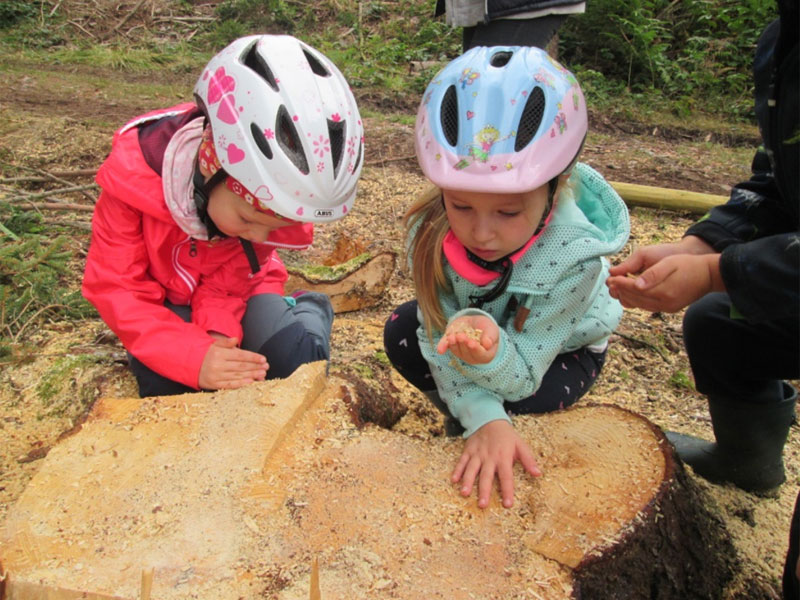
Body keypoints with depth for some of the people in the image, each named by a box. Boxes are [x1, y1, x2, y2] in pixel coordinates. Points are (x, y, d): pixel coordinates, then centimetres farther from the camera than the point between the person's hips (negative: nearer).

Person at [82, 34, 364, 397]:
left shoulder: (276, 200, -26)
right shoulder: (135, 173, -32)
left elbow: (225, 284, -16)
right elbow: (116, 289, -28)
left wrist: (216, 336, -39)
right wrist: (195, 357, -42)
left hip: (238, 288, 1)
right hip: (164, 299, 0)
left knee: (293, 354, -27)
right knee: (164, 381, -29)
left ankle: (309, 312, 6)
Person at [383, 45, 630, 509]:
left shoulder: (572, 257, -39)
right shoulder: (433, 230, -32)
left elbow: (521, 377, -33)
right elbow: (440, 342, -27)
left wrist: (490, 353, -57)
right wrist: (484, 420, -44)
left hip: (561, 347, -3)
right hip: (484, 323, 3)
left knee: (522, 396, -30)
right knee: (403, 333, -19)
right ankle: (466, 413, 6)